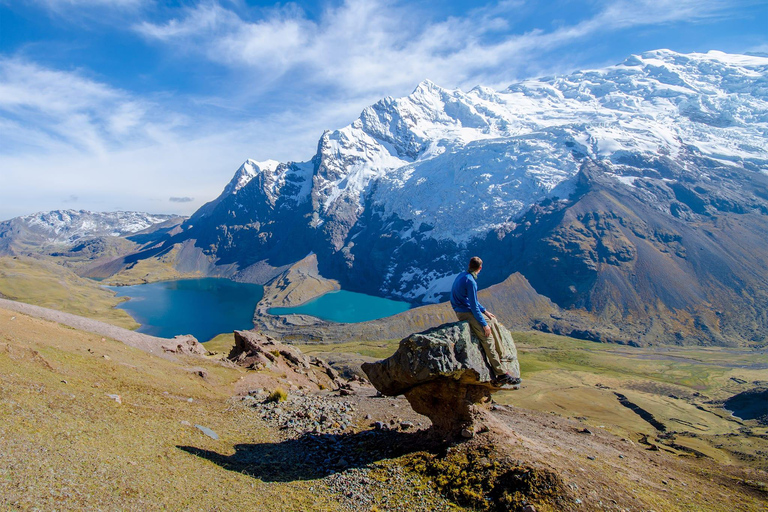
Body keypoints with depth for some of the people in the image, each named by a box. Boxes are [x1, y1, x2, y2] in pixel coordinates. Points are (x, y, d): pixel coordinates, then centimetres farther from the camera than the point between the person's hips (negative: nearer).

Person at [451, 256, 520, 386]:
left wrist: (485, 311, 14)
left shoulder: (462, 275, 9)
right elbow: (474, 306, -21)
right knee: (487, 337, -16)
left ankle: (500, 355, 14)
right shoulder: (470, 281, -21)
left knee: (493, 322, 13)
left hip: (468, 309, 10)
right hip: (465, 313, -10)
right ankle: (501, 374, -18)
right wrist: (484, 324, -15)